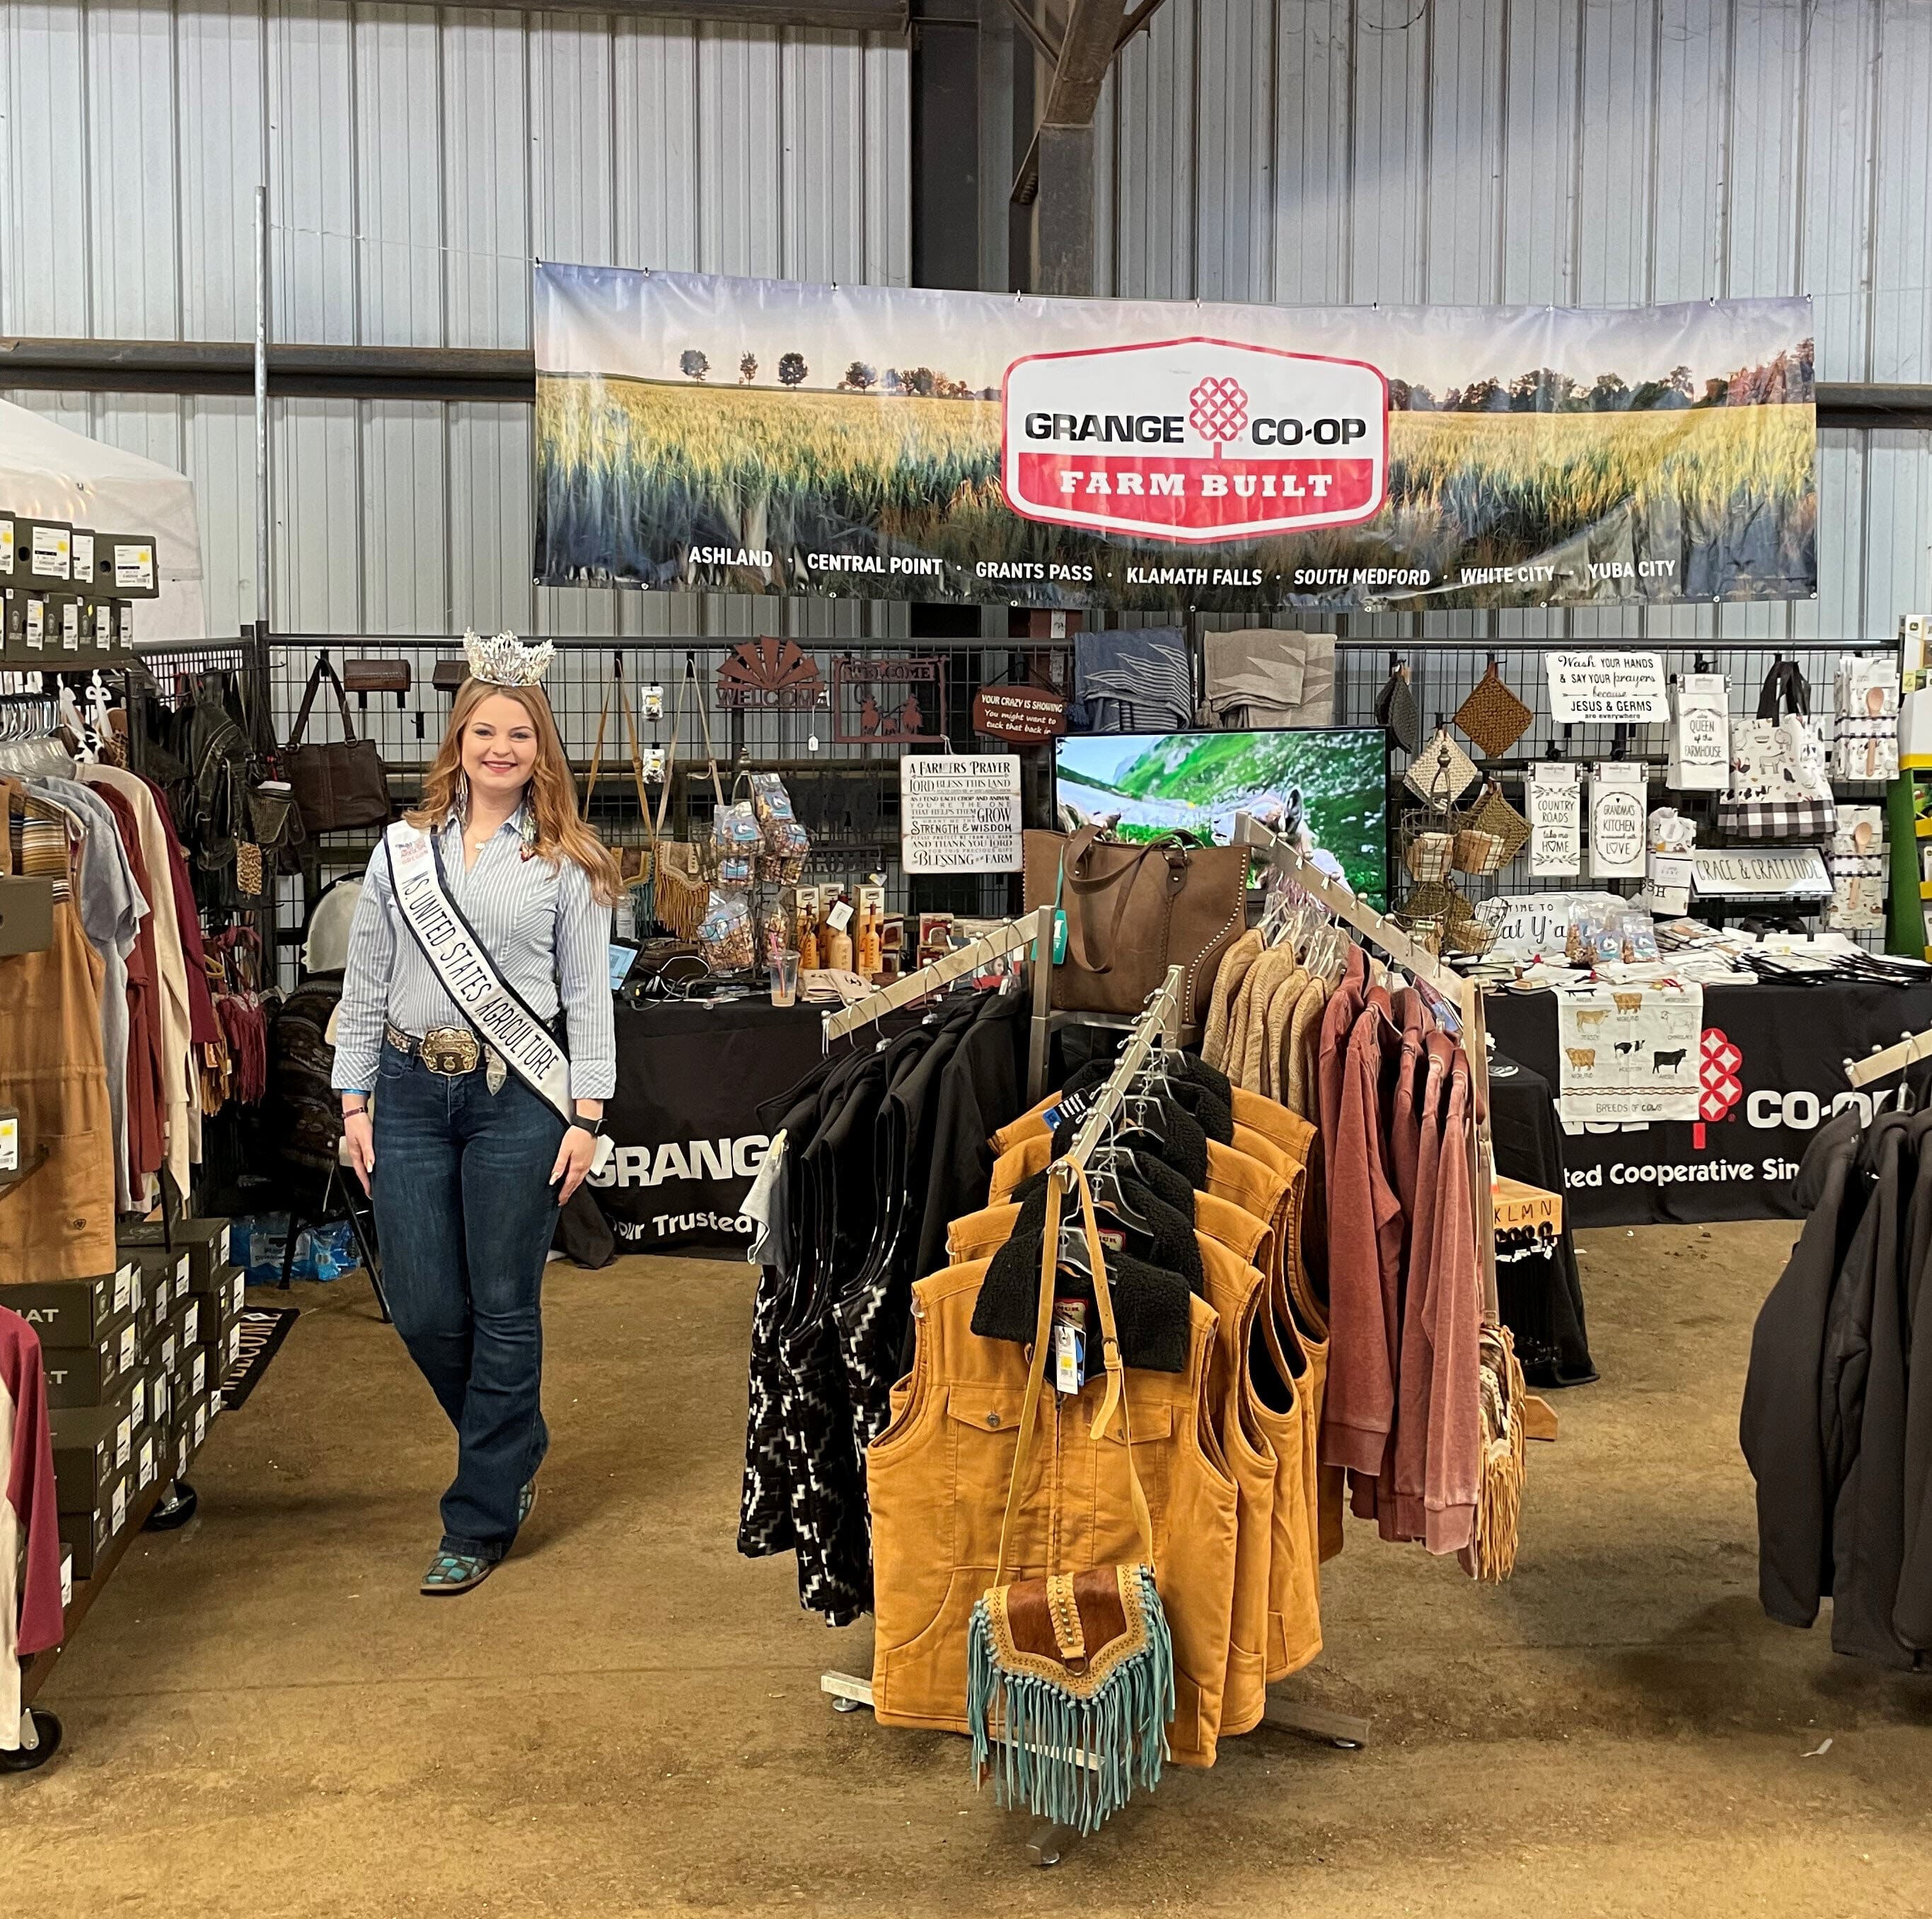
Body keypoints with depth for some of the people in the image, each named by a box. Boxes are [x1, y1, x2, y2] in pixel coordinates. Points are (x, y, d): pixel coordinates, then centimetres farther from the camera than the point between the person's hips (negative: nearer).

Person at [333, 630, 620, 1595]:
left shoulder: (566, 862, 3)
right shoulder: (403, 848, 8)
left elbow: (589, 994, 1)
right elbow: (365, 981, 10)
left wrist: (585, 1116, -5)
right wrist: (354, 1101, 6)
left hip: (516, 1096, -2)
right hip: (411, 1090, 3)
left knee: (503, 1310, 2)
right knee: (423, 1308, 4)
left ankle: (480, 1520, 15)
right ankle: (515, 1452, 32)